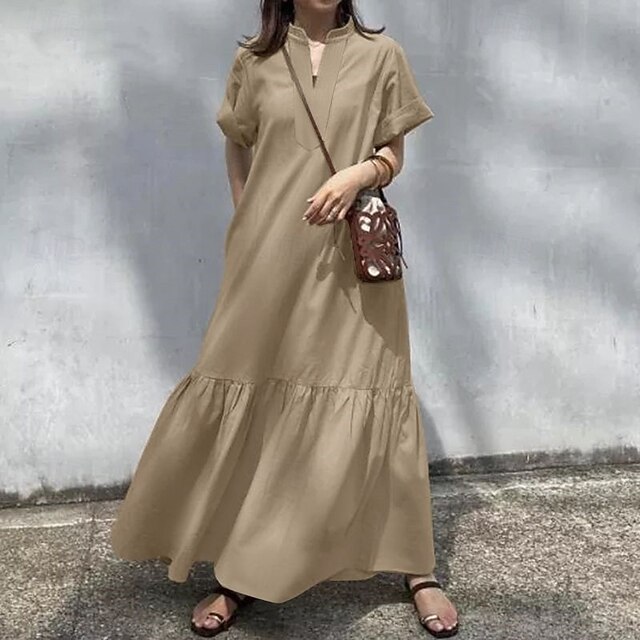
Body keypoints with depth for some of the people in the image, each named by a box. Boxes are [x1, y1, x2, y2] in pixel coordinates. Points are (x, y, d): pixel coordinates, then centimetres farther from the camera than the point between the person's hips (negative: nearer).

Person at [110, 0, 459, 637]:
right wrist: (246, 227, 10)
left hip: (353, 260, -1)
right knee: (253, 401, 4)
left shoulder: (381, 55, 4)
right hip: (270, 258, 2)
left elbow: (394, 156, 5)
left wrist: (359, 172, -15)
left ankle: (416, 569, 16)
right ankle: (239, 573, 20)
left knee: (370, 405, 0)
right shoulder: (256, 59, 7)